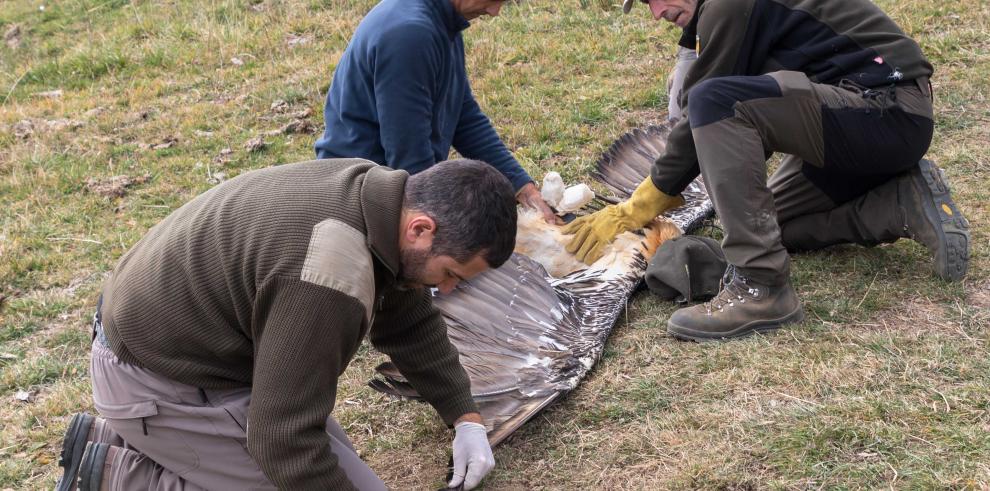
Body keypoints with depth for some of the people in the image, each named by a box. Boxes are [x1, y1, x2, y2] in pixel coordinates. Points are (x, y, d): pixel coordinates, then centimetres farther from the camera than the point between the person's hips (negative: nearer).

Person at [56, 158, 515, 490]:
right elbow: (284, 442, -27)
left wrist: (466, 417, 9)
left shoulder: (378, 193, -5)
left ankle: (125, 443, 15)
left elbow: (410, 323, 11)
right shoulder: (330, 277, -34)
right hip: (162, 382, -9)